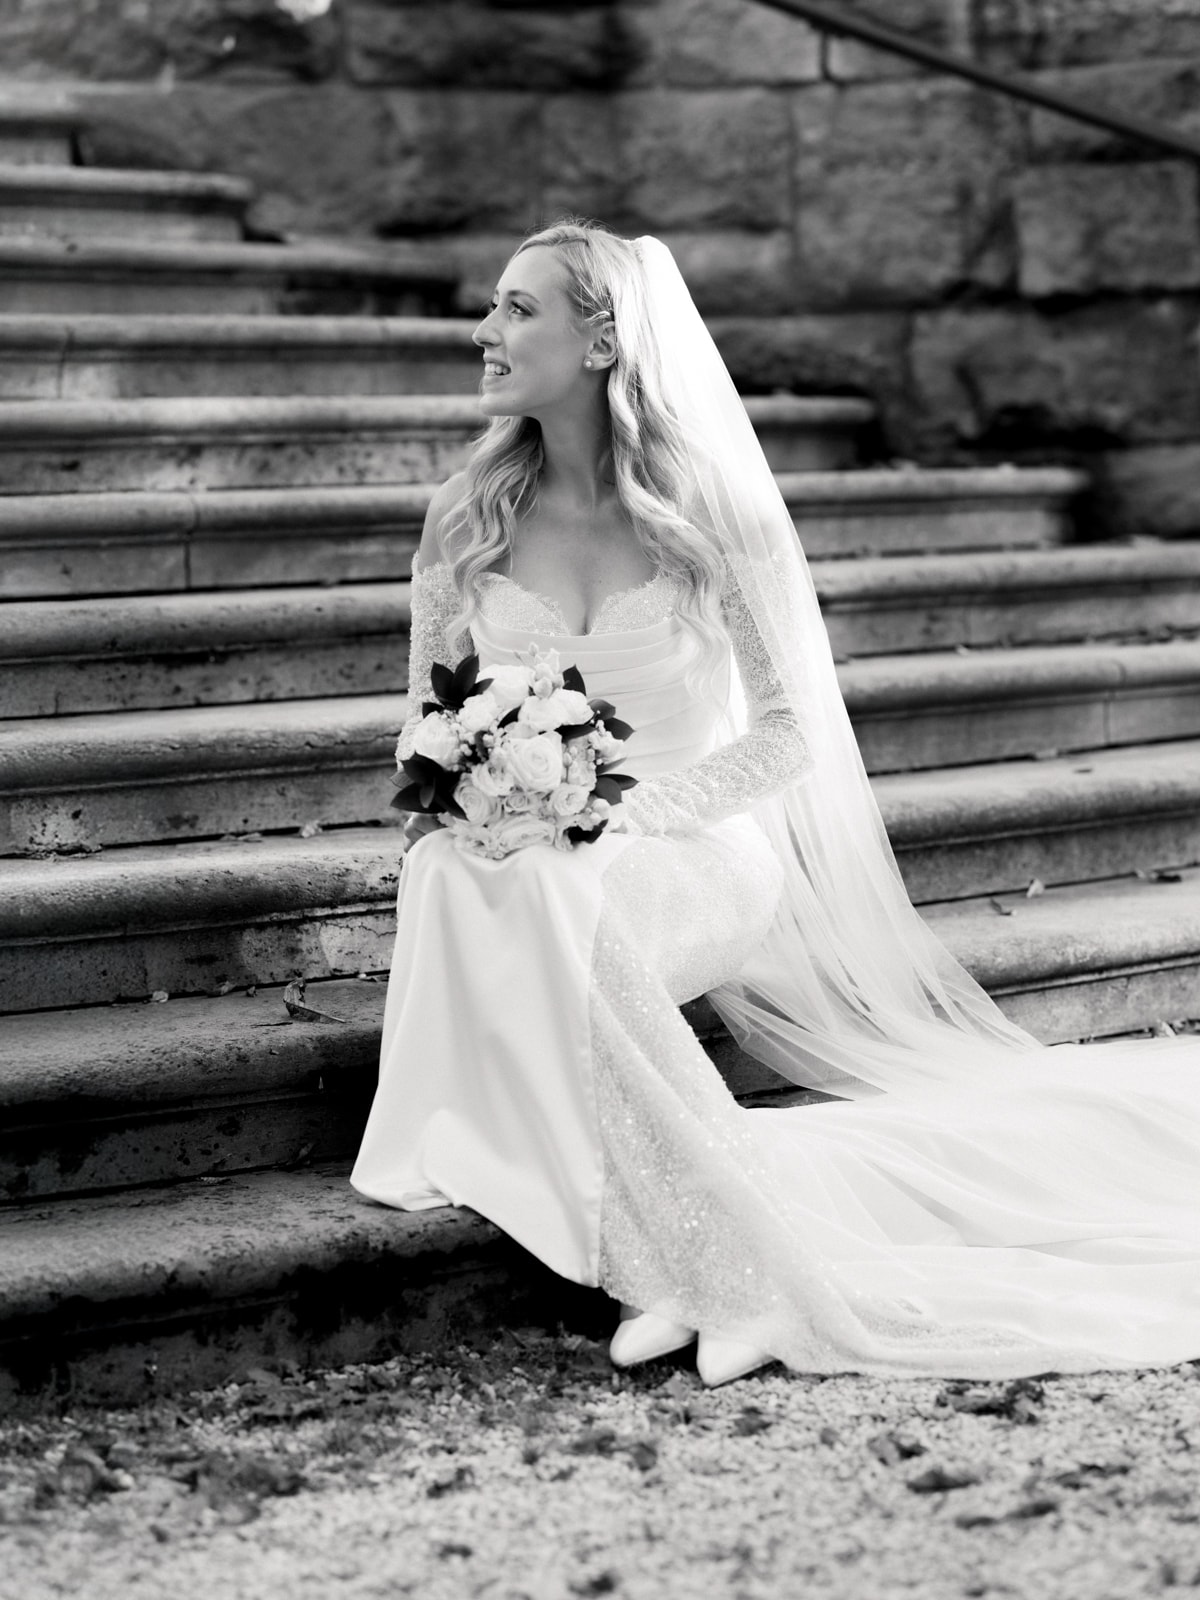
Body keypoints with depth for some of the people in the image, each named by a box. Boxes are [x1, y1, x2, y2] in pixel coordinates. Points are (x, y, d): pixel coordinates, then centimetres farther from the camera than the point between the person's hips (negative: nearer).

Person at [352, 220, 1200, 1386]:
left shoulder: (713, 511, -4)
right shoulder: (468, 519, 6)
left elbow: (786, 732, -3)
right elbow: (425, 719, 14)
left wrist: (637, 809, -16)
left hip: (695, 855, -3)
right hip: (522, 865, 4)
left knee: (541, 905, -36)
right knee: (453, 883, -32)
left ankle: (725, 1261, -29)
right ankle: (689, 1256, -28)